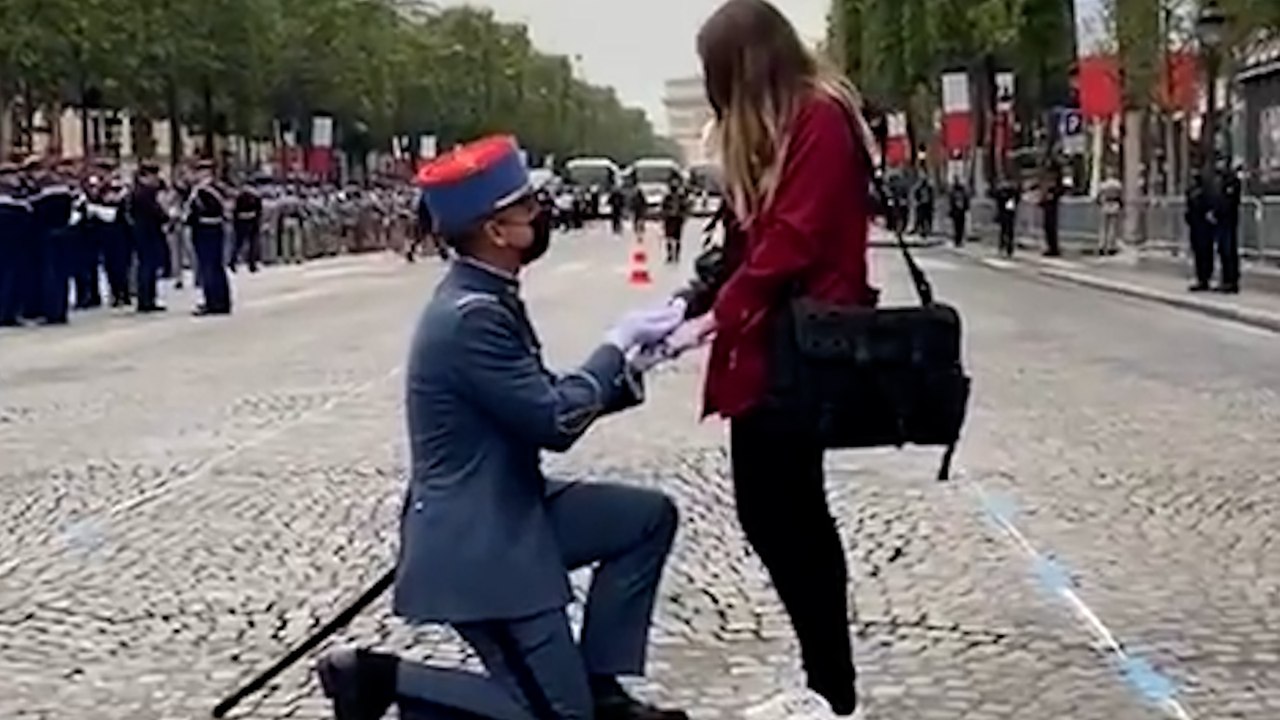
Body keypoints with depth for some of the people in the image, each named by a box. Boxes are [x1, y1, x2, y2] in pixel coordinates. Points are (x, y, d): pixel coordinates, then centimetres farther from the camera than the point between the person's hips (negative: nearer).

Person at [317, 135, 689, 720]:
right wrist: (619, 344, -9)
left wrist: (628, 373, -1)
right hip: (475, 539, -10)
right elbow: (554, 422, -21)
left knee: (649, 516, 11)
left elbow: (546, 402, 12)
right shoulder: (471, 316, -24)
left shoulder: (490, 297, 7)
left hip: (513, 512, 10)